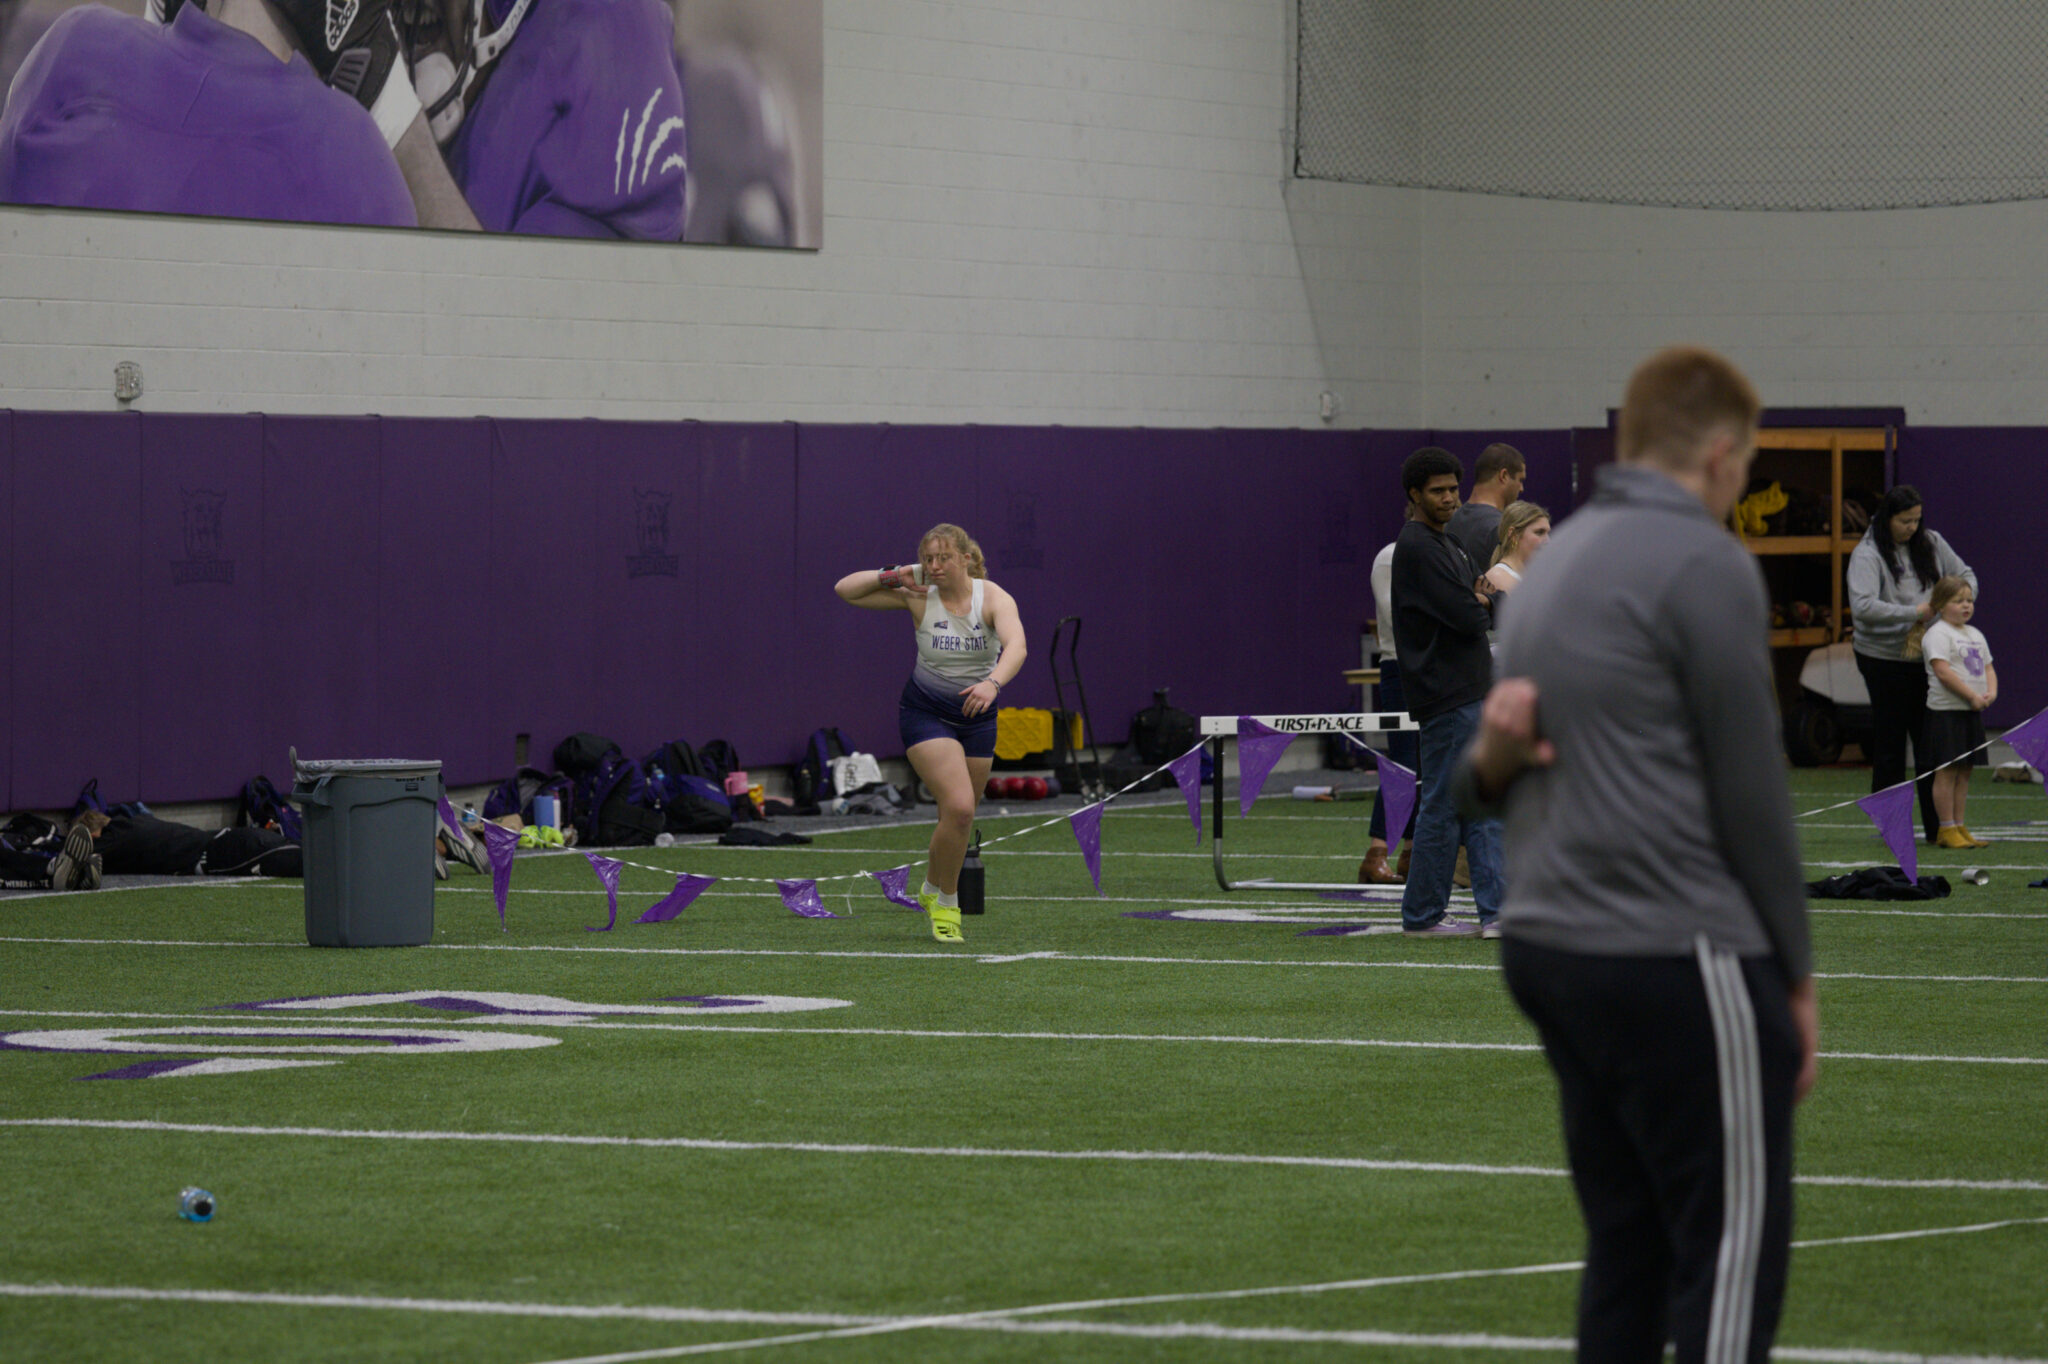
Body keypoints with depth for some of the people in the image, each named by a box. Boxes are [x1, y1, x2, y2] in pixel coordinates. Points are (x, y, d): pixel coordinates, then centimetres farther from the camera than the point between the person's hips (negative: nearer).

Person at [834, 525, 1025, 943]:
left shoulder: (993, 598, -15)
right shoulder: (918, 597, -11)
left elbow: (1016, 646, -34)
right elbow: (845, 589, -8)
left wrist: (993, 682, -52)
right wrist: (893, 576, -20)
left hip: (977, 715, 2)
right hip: (926, 714, -2)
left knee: (959, 816, 13)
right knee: (959, 806, -20)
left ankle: (932, 890, 41)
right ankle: (946, 903, -2)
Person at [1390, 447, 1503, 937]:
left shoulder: (1448, 545, 19)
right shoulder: (1417, 547, -13)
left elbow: (1491, 609, 18)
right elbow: (1466, 618, -19)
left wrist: (1482, 602, -4)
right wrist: (1481, 608, 2)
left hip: (1473, 693, 10)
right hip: (1446, 697, -10)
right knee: (1443, 805, -5)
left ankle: (1496, 911, 6)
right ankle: (1423, 913, 3)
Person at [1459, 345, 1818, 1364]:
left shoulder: (1556, 561, 17)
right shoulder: (1703, 564, -11)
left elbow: (1548, 766, 20)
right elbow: (1749, 791, -11)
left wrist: (1489, 760, -5)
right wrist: (1796, 973, -2)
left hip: (1553, 948, 9)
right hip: (1679, 962, -9)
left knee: (1627, 1248, 11)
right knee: (1731, 1254, -6)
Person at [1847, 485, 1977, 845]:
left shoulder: (1931, 544, 6)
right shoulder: (1867, 555, -11)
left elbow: (1966, 575, 16)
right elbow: (1862, 606, -24)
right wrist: (1913, 613, -24)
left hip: (1926, 657, 4)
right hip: (1884, 659, -4)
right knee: (1889, 745, 2)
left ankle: (1937, 827, 5)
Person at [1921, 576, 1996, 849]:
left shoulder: (1975, 635, 18)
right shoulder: (1938, 634, -10)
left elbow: (1988, 667, 20)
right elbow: (1943, 672, -19)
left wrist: (1991, 692, -1)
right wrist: (1972, 696, -20)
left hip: (1972, 713, 8)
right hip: (1946, 711, -8)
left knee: (1964, 771, 9)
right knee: (1947, 771, -7)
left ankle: (1960, 826, 13)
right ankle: (1946, 830, -6)